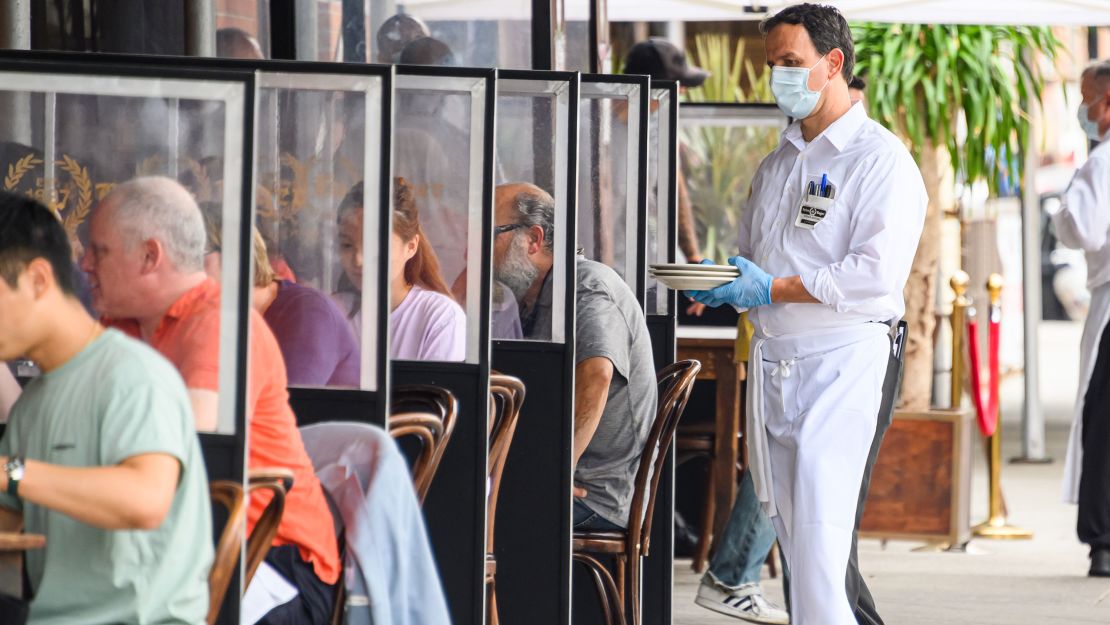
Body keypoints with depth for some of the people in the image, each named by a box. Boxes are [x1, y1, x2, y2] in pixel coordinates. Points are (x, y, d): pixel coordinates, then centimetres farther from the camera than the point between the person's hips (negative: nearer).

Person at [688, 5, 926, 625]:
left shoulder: (880, 159, -5)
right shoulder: (776, 165, 20)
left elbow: (878, 274, -17)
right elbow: (750, 260, 26)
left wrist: (775, 289, -18)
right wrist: (717, 283, 3)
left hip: (844, 366, -8)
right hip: (773, 363, 8)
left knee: (823, 544, -15)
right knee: (798, 542, 7)